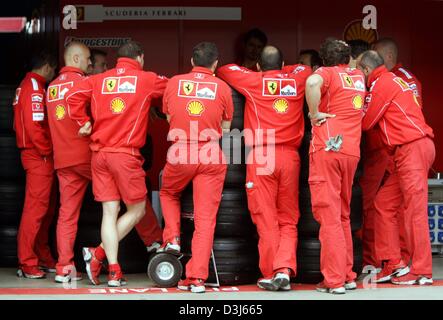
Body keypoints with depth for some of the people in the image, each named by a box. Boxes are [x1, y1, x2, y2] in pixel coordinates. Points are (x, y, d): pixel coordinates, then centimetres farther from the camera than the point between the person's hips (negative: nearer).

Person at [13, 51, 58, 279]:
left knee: (44, 209, 15)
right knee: (36, 208, -8)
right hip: (39, 157, -10)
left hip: (33, 155, 10)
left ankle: (43, 257, 23)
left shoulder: (26, 85, 17)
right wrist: (46, 151, -12)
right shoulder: (35, 87, -13)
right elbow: (34, 125, -22)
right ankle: (27, 264, -5)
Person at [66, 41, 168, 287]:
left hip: (100, 153, 5)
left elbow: (73, 96, -2)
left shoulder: (99, 80, 9)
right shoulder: (147, 80, 2)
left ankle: (114, 272, 3)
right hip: (126, 154, -5)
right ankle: (99, 254, -3)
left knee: (110, 211, 6)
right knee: (137, 210, 9)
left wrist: (84, 122, 8)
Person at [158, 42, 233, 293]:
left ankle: (172, 239, 12)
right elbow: (226, 128, 8)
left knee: (168, 193, 31)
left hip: (180, 154, 1)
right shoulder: (222, 88, 1)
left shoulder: (174, 83, 3)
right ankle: (197, 278, -1)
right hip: (211, 157, 0)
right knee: (206, 218, 2)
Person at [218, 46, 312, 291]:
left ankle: (270, 275, 0)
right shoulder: (296, 80, 12)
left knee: (266, 219, 0)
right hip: (290, 155, 2)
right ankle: (284, 269, -9)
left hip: (261, 156, -2)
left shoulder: (253, 81, 5)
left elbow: (223, 70, 20)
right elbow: (306, 68, 36)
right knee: (288, 220, 7)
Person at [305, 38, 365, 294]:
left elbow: (313, 82, -23)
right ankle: (348, 276, 19)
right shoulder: (359, 76, 18)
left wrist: (314, 113, -11)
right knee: (343, 216, 16)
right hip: (352, 152, 5)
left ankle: (334, 280, -6)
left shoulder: (327, 72, 2)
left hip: (327, 148, -5)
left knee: (329, 216, -5)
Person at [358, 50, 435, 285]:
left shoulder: (381, 84, -5)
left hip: (412, 149, -10)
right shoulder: (394, 80, 24)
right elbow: (381, 120, 22)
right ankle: (394, 264, 11)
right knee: (384, 202, 11)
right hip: (411, 149, 10)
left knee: (414, 209, -8)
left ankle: (421, 272, -5)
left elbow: (366, 123, -1)